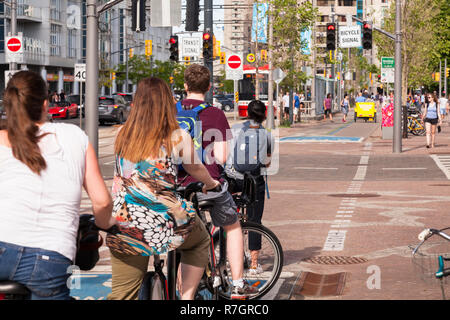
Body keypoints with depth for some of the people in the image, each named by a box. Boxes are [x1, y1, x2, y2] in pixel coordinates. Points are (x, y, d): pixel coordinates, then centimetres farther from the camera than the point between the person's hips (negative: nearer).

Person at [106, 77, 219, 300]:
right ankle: (186, 298, 22)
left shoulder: (122, 135, 5)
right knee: (200, 241, 29)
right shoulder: (178, 137, -4)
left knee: (122, 293, 8)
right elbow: (195, 169, 14)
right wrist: (210, 183, 36)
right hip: (163, 225, -3)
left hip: (123, 229, 3)